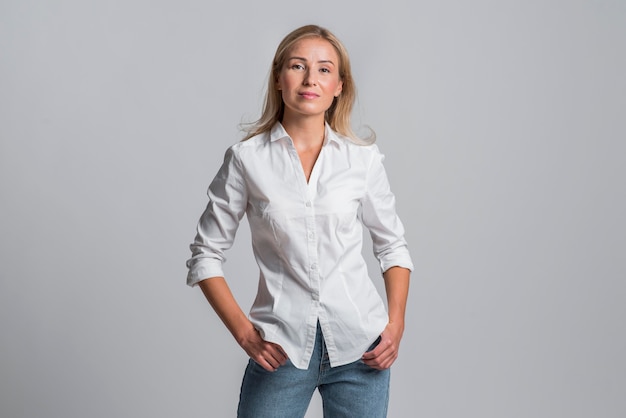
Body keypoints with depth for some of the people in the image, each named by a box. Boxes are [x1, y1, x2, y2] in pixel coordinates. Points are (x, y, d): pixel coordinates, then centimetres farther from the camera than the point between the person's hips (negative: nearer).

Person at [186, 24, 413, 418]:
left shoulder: (363, 158, 3)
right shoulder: (246, 158, -2)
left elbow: (392, 244, 13)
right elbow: (206, 255, 3)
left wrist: (396, 322, 1)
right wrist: (243, 330, -4)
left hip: (360, 345, 2)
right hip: (282, 349, -1)